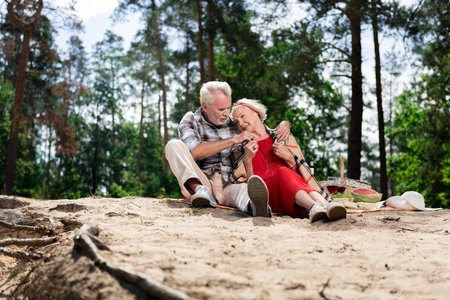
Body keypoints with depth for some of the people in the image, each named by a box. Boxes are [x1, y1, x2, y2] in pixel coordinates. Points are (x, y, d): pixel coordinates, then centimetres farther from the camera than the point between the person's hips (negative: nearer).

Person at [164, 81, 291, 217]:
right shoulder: (190, 121, 5)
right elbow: (194, 152, -16)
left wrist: (284, 124, 0)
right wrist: (233, 140, -15)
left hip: (228, 186, 1)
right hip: (202, 182, 0)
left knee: (246, 189, -35)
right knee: (174, 145, -20)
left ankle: (254, 205, -72)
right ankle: (200, 190, -40)